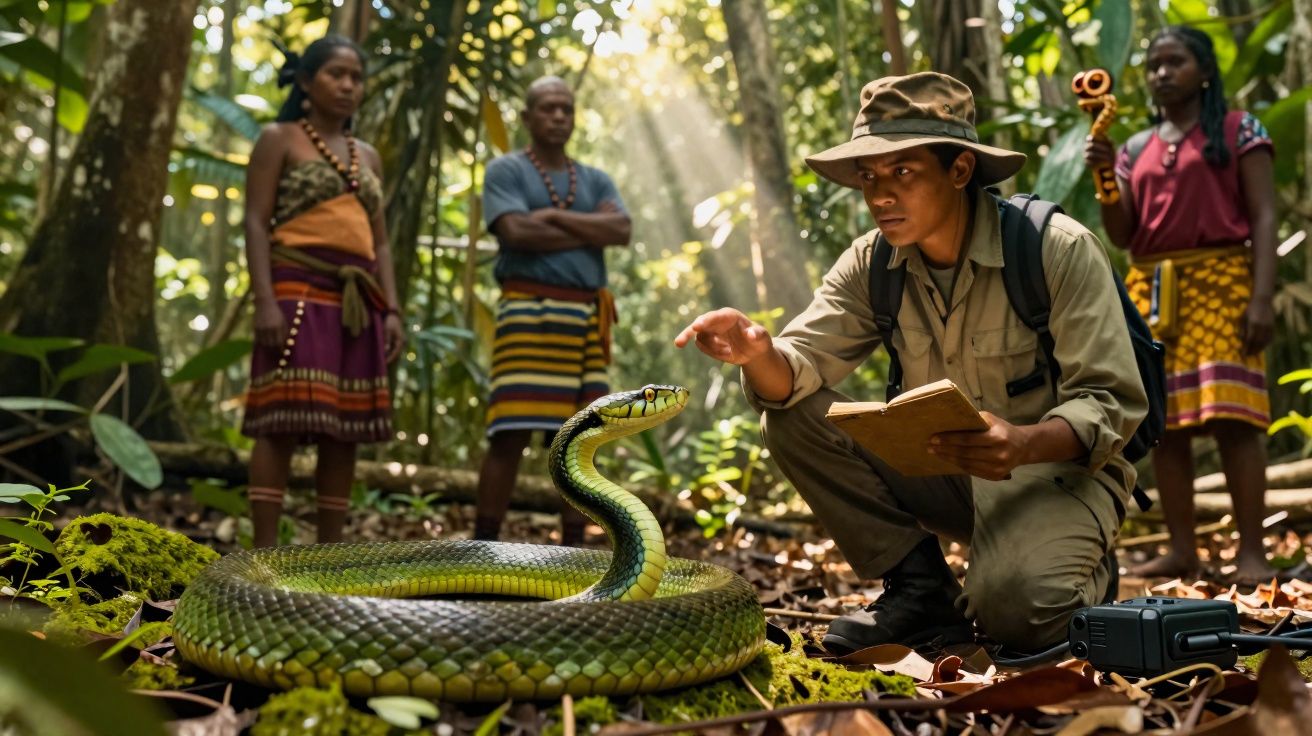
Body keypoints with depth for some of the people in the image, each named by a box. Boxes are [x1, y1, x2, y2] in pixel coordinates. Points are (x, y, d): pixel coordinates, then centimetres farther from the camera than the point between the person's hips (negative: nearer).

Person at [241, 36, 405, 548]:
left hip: (358, 301, 6)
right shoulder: (279, 139, 6)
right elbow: (256, 223, -3)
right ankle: (265, 554, -10)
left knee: (346, 428, 3)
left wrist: (391, 310, 6)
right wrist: (265, 301, -16)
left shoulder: (367, 156, 21)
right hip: (299, 292, -6)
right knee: (283, 422, -11)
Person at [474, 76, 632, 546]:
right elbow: (517, 234, -11)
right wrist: (590, 229, -3)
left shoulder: (596, 181, 19)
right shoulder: (505, 171, 6)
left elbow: (621, 232, 0)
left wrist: (555, 216, -7)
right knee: (511, 434, -10)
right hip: (528, 312, -5)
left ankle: (573, 548, 9)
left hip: (587, 319, 5)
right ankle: (483, 548, -3)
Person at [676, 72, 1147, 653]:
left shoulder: (1059, 250, -18)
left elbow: (1112, 402, -20)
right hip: (942, 468, 5)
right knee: (790, 417, -13)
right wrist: (758, 352, -37)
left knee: (1014, 605, -35)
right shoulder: (871, 263, -4)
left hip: (1060, 468, -5)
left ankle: (1080, 572, 5)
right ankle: (921, 590, -6)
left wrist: (1025, 444, -41)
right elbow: (796, 373, -12)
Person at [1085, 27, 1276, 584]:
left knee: (1231, 413, -13)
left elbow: (1263, 217, -2)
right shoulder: (1137, 148, 17)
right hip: (1151, 290, 4)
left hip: (1219, 282, -4)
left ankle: (1251, 551, -9)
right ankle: (1181, 550, 6)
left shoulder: (1238, 130, 6)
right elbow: (1121, 235, 11)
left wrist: (1262, 295, -14)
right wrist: (1104, 174, -5)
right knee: (1165, 419, 1)